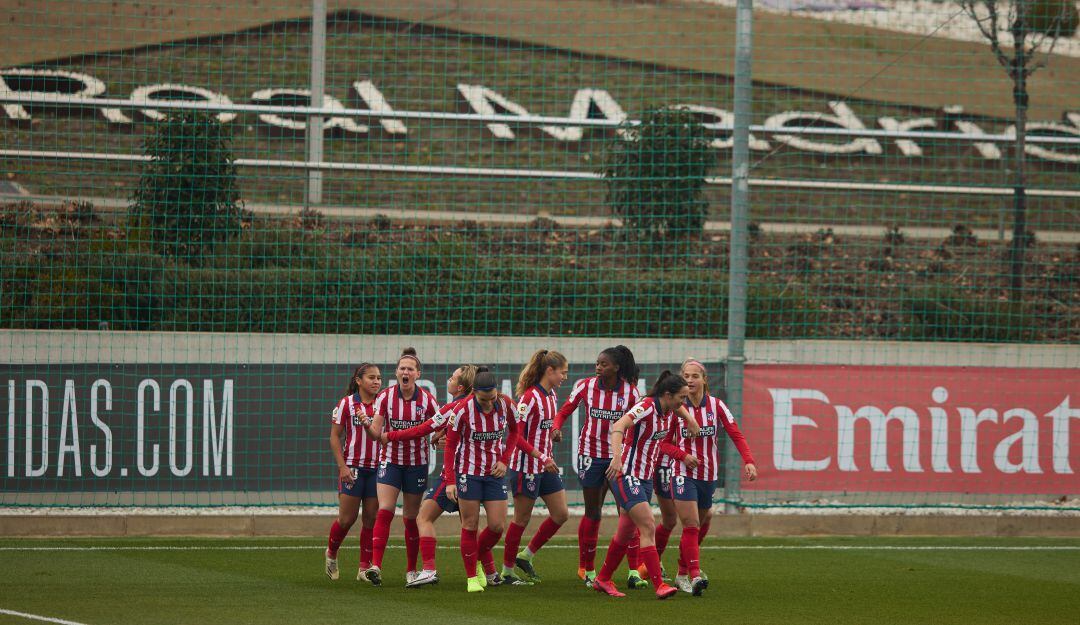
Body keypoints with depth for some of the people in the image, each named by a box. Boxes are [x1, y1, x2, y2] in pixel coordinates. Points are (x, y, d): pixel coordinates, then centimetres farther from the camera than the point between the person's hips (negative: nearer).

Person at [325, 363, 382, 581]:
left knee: (371, 518, 2)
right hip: (352, 468, -3)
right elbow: (334, 437, -2)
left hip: (376, 468, 3)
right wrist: (343, 467, -9)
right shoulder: (346, 404, -4)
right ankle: (331, 554, 24)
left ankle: (365, 568, 8)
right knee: (347, 518, -2)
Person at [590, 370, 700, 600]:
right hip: (625, 475, -9)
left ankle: (602, 580, 28)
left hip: (645, 477, 9)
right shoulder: (646, 408, -21)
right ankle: (659, 585, -20)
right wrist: (617, 457, -49)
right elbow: (618, 427, -35)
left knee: (625, 534, 14)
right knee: (648, 528, -16)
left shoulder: (669, 412, 4)